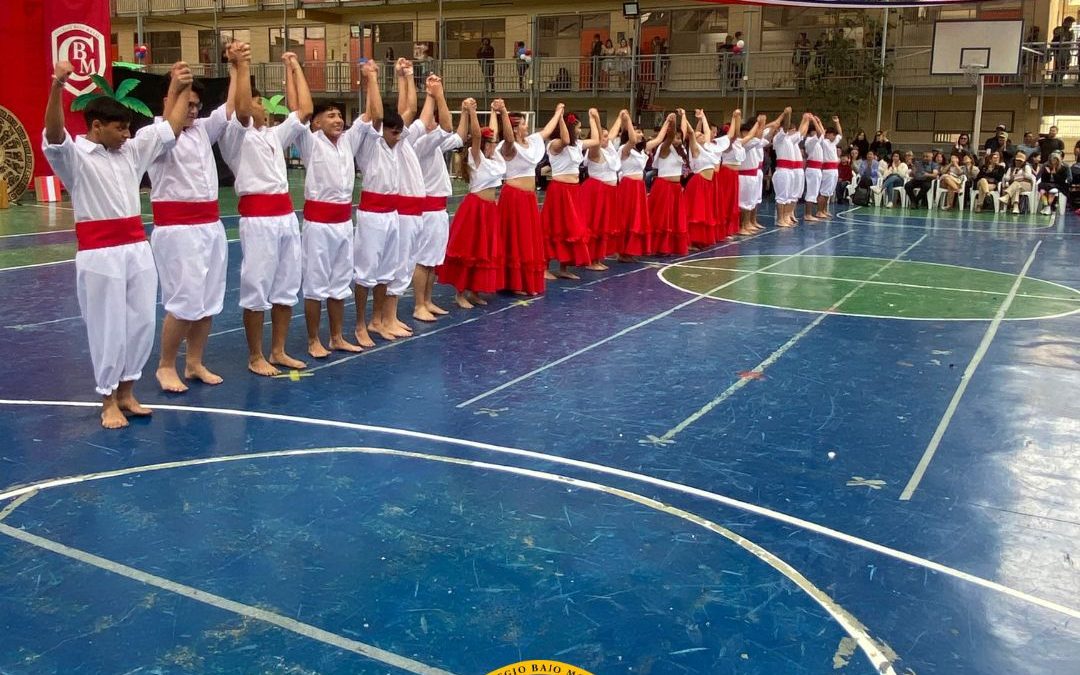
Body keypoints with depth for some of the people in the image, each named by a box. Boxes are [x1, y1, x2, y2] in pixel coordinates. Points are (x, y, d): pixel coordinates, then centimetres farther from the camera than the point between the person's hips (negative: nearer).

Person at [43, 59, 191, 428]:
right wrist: (57, 86, -39)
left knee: (141, 322, 10)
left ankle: (127, 392, 25)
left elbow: (169, 130, 19)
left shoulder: (132, 151, 13)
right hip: (100, 255, -6)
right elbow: (52, 135, -26)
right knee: (108, 328, 1)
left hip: (138, 248, 6)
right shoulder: (74, 155, -5)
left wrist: (181, 89, 18)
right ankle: (109, 401, 15)